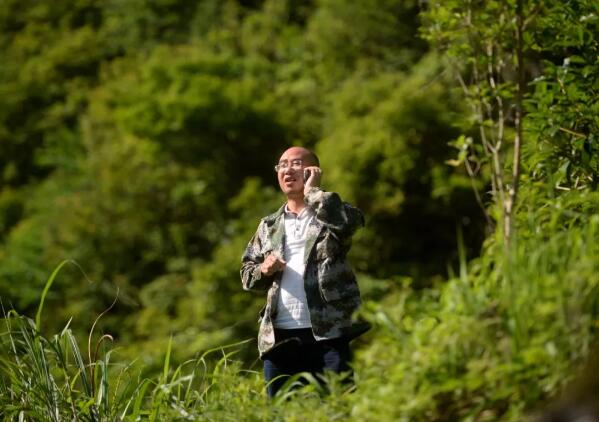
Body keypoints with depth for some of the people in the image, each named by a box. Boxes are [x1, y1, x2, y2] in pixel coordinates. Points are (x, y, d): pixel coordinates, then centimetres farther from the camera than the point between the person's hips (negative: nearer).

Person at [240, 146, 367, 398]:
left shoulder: (331, 213, 6)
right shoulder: (269, 226, 19)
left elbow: (349, 221, -19)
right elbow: (246, 273, 22)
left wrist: (312, 191, -6)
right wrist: (263, 269, -2)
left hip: (328, 333, -4)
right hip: (279, 337, 4)